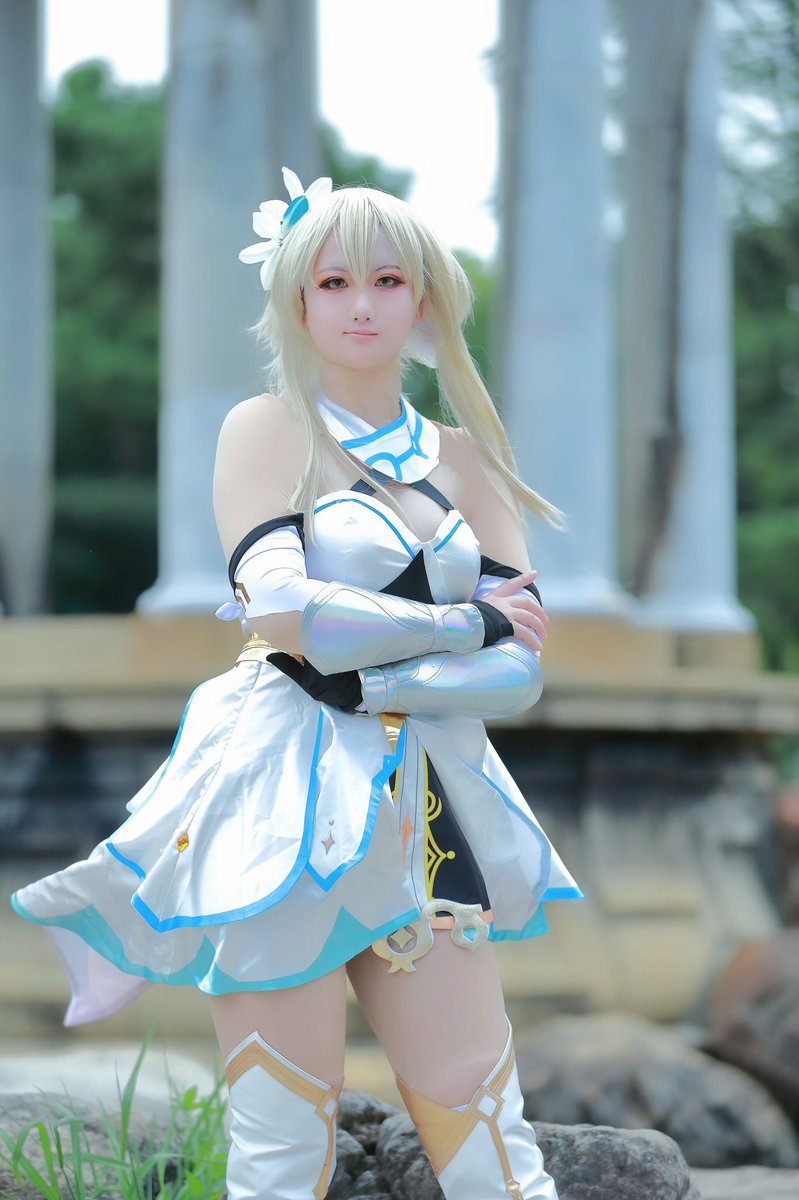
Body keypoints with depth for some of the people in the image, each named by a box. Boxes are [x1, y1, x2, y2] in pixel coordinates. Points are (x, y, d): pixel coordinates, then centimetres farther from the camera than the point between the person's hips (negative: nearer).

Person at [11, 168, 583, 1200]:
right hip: (286, 802, -4)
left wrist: (370, 673, -9)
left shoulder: (465, 459, 15)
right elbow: (280, 608, -12)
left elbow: (522, 669, 5)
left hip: (426, 807, 4)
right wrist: (472, 624, -7)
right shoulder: (266, 429, 4)